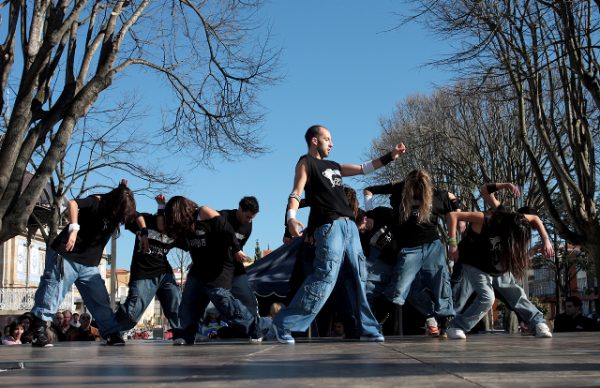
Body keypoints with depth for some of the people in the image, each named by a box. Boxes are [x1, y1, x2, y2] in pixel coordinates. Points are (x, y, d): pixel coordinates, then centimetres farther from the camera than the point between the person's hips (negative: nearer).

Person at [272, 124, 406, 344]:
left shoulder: (333, 166, 26)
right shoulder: (306, 163, 4)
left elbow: (363, 169, 31)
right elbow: (296, 192, -10)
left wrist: (390, 156, 26)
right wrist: (291, 217, -29)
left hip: (349, 226, 8)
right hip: (329, 226, -8)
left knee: (359, 278, 6)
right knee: (324, 278, -17)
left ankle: (368, 329, 12)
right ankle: (284, 324, -12)